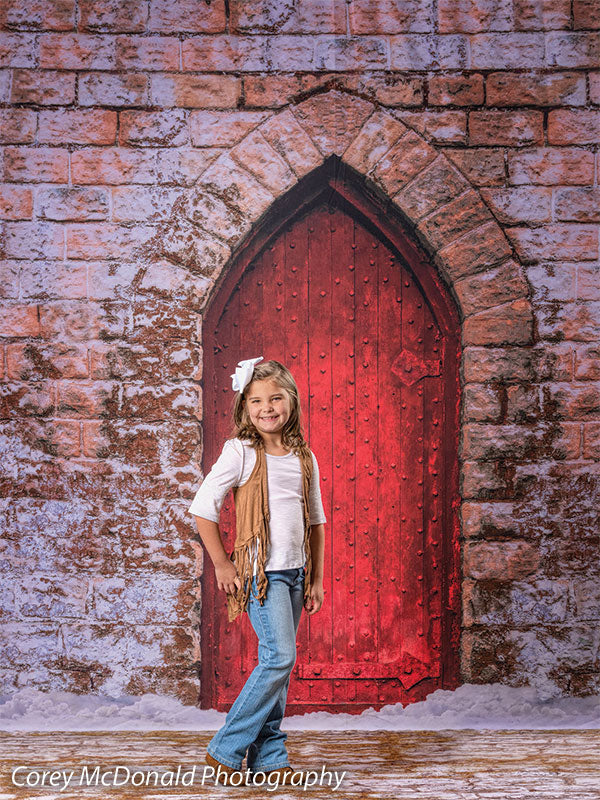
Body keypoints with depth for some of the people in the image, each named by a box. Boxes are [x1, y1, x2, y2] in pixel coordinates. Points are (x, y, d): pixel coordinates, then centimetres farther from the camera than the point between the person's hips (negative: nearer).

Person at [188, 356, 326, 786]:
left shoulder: (304, 457, 9)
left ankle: (268, 756, 20)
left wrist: (316, 579, 13)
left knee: (278, 664, 9)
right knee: (280, 658, -14)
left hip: (295, 571, 6)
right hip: (261, 569, -6)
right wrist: (222, 565, -7)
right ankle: (225, 750, 0)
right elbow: (203, 508, -8)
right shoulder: (240, 452, -7)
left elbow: (316, 520, 16)